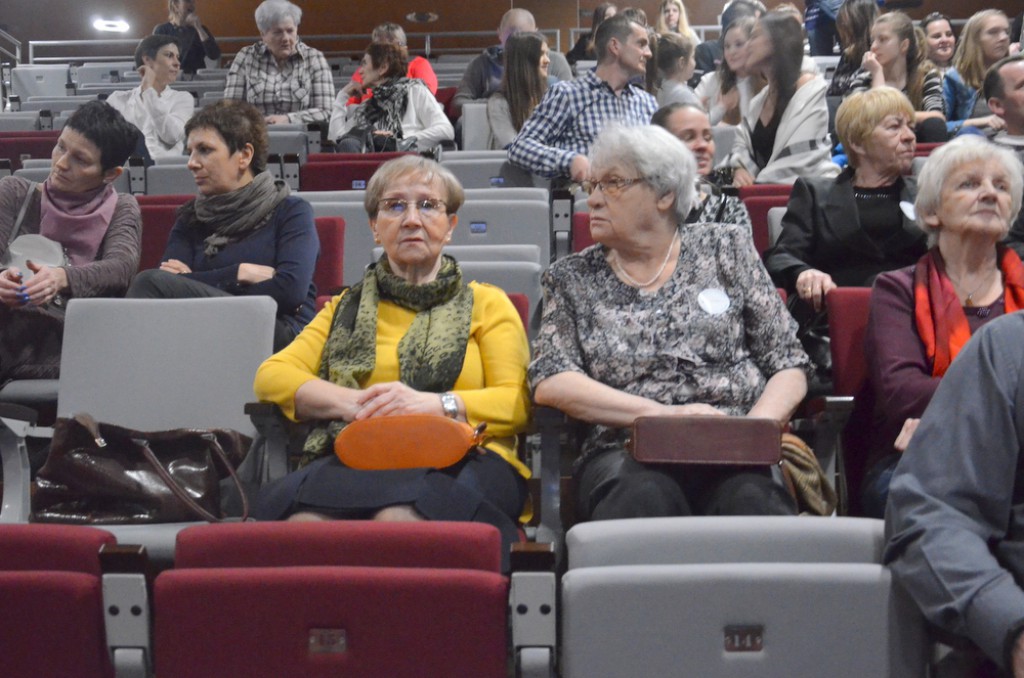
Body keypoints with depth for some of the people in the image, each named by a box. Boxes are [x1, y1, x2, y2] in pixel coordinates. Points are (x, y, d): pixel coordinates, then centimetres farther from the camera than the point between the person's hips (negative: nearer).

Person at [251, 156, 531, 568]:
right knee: (305, 517, -36)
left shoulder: (486, 304, 22)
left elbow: (517, 402, 7)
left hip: (460, 459, -1)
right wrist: (354, 403, -4)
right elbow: (271, 375, 14)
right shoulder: (347, 308, 28)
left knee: (399, 512, -39)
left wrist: (436, 404, -11)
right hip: (355, 457, 2)